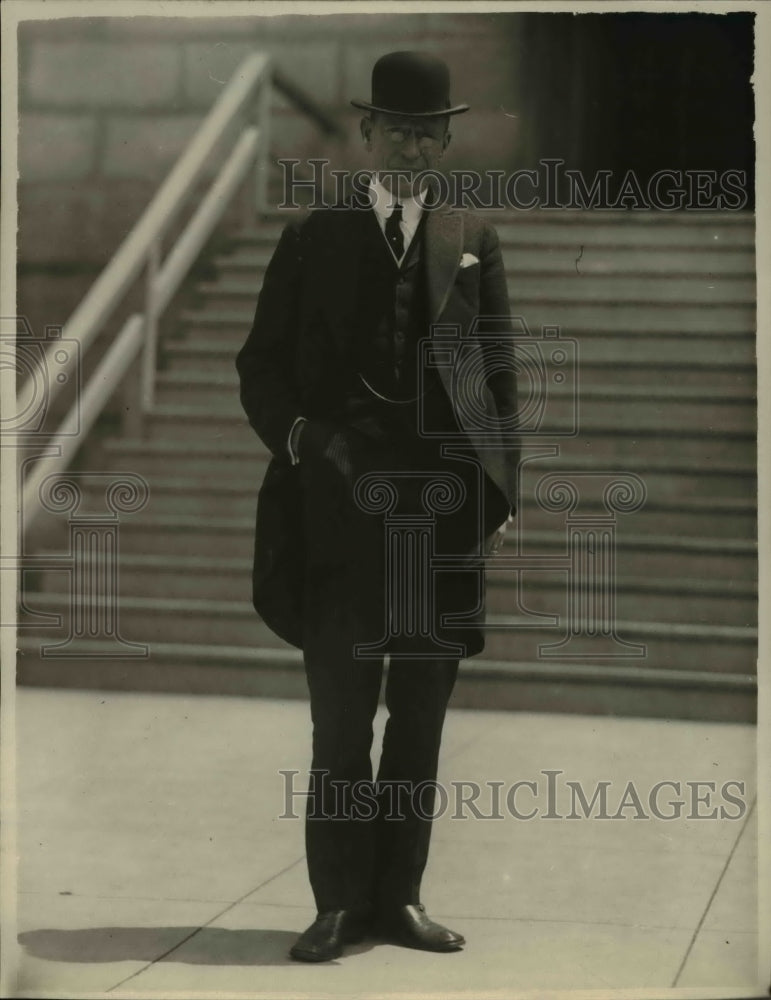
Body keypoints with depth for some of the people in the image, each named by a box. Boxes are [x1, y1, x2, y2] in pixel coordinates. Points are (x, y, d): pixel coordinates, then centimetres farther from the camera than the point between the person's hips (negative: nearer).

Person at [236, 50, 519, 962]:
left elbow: (500, 374, 10)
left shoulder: (472, 241, 12)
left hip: (445, 510, 2)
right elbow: (260, 366, 8)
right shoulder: (312, 241, 9)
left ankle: (399, 896, 15)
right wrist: (301, 434, -10)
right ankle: (340, 901, 7)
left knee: (420, 721, 7)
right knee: (340, 721, -1)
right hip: (340, 505, -1)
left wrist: (500, 495, 3)